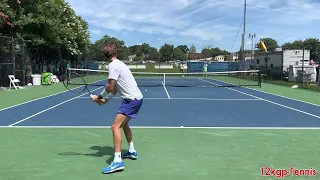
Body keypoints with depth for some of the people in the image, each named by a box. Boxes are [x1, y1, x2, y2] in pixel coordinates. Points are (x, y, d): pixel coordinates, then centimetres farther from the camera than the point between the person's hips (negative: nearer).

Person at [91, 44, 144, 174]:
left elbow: (110, 87, -16)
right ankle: (132, 151, 36)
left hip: (132, 99, -10)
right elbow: (115, 88, 16)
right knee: (123, 124, 26)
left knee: (116, 126, -14)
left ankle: (117, 161, -18)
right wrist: (105, 100, 8)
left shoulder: (113, 65, -12)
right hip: (136, 97, 10)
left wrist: (99, 97, -1)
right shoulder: (119, 64, 16)